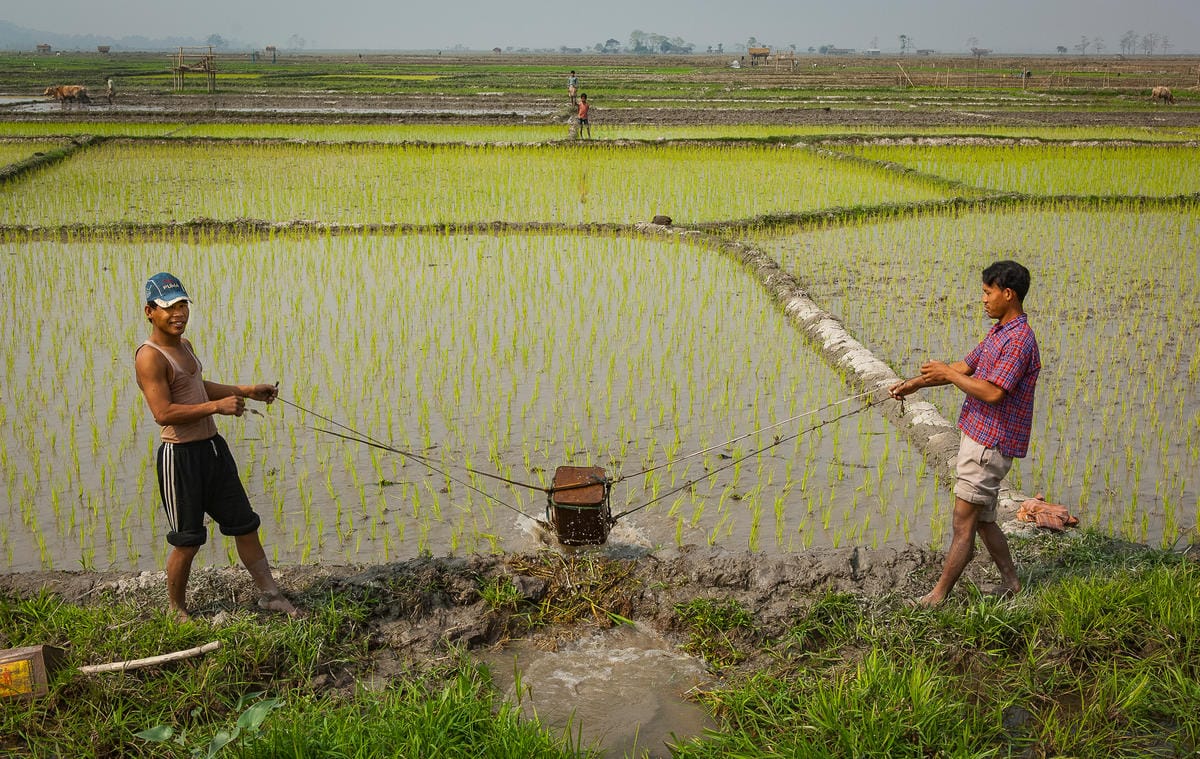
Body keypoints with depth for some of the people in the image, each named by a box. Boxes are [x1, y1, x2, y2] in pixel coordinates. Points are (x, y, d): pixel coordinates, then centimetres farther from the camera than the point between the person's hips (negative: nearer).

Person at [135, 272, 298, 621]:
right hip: (180, 456, -9)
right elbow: (163, 412, -26)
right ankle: (176, 610, 24)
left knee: (245, 524, 13)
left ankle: (270, 594, 24)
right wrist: (217, 406, -24)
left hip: (213, 447, 9)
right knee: (187, 540, 3)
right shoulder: (150, 357, -17)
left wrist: (246, 391, 23)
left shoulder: (184, 345, 13)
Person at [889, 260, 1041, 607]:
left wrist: (948, 374, -16)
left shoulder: (1019, 340, -19)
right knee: (983, 520, 17)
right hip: (979, 437, 10)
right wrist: (918, 382, 14)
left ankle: (937, 597, 1)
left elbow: (993, 392, -27)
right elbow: (966, 366, 21)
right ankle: (1010, 583, 29)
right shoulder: (999, 332, 14)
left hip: (990, 445, -10)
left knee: (963, 523, -5)